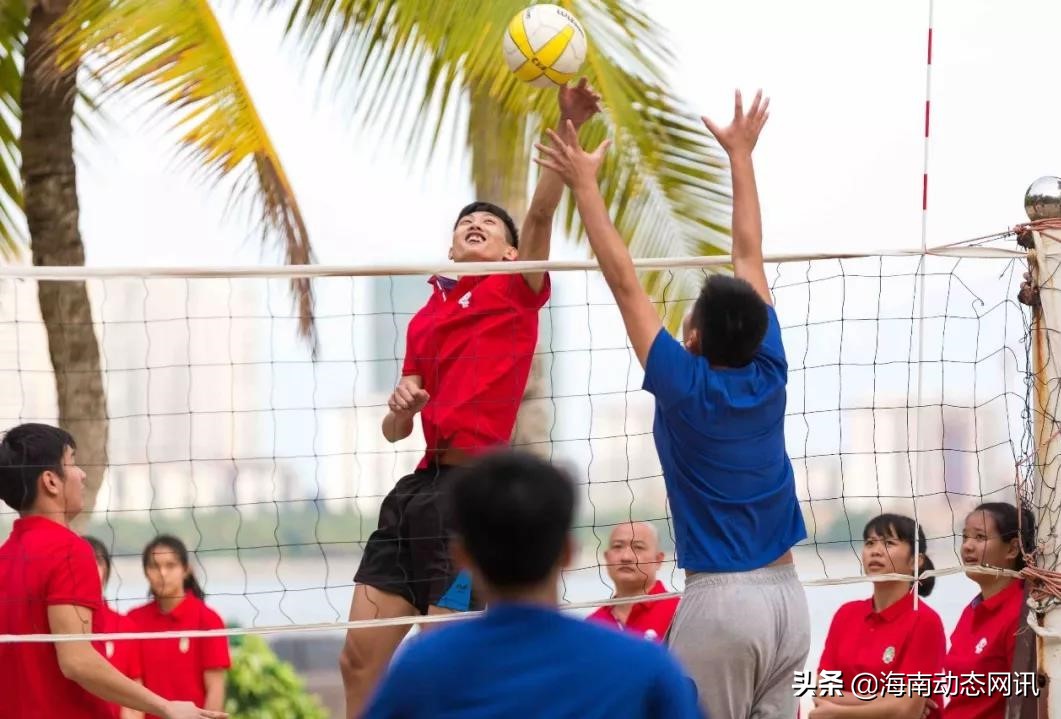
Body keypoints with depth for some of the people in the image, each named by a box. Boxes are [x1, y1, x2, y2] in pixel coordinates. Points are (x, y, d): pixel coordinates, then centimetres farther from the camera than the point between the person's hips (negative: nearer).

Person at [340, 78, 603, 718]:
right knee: (359, 660, 6)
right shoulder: (426, 319, 22)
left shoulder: (516, 291, 3)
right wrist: (401, 408, 2)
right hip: (418, 489, 7)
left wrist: (569, 125, -26)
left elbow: (542, 212, -13)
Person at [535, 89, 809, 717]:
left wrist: (586, 184, 0)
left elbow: (624, 282, -6)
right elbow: (750, 257, 12)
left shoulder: (687, 388, -9)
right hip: (789, 598, 6)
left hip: (722, 602, -6)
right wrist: (740, 155, 22)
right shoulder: (769, 375, 3)